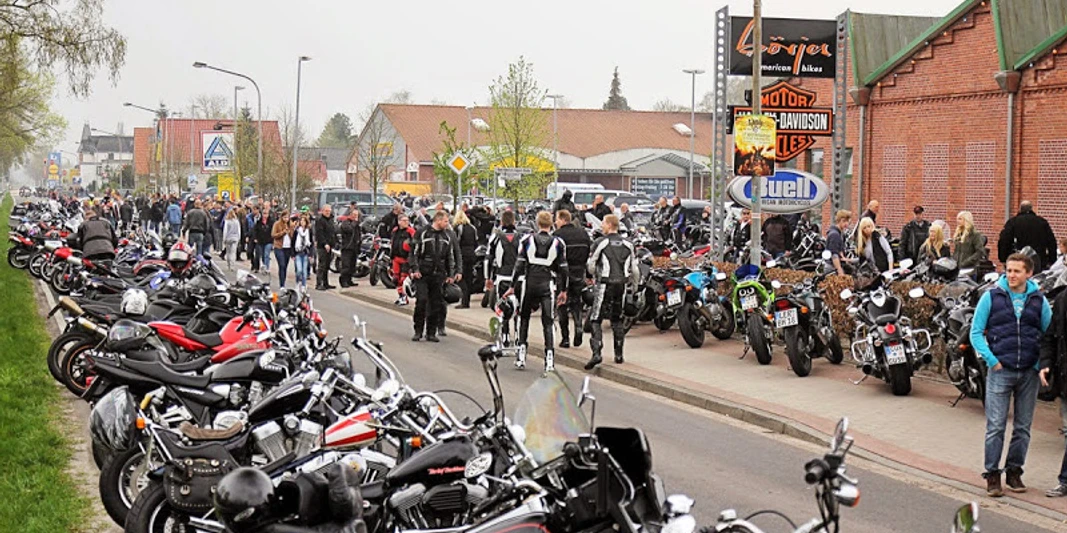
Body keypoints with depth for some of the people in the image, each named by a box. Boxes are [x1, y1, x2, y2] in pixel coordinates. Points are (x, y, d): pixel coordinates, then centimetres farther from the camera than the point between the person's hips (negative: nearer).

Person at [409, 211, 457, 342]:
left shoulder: (447, 236, 13)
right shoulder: (422, 233, -2)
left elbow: (450, 256, 18)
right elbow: (414, 252, -3)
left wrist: (451, 274, 13)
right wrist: (415, 269, -11)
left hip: (438, 276, 4)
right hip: (422, 275, -4)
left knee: (435, 304, 3)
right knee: (421, 301, -11)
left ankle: (431, 332, 11)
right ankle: (418, 331, -1)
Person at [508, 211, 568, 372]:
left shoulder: (527, 241, -1)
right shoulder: (557, 243, 1)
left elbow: (519, 265, -2)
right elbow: (563, 269, 4)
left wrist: (513, 286, 3)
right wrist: (563, 290, 14)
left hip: (529, 284, 0)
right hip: (548, 286, 0)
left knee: (524, 318, 16)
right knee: (548, 322, 2)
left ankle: (521, 357, 14)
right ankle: (549, 359, -7)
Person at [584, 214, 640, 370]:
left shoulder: (600, 243, -8)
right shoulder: (627, 244, 7)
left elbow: (591, 266, -4)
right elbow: (635, 268, 9)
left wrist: (595, 276, 18)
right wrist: (634, 285, 24)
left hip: (605, 285, -5)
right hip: (622, 284, 5)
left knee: (596, 319, -3)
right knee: (617, 319, 17)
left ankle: (596, 353, -18)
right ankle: (619, 354, 17)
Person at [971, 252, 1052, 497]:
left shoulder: (1039, 300, 5)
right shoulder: (992, 297, 0)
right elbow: (976, 332, 2)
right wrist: (992, 360, -8)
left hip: (1029, 373, 2)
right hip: (1001, 370, -2)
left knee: (1023, 427, 9)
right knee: (996, 426, -4)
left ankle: (1014, 472, 21)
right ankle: (992, 474, 4)